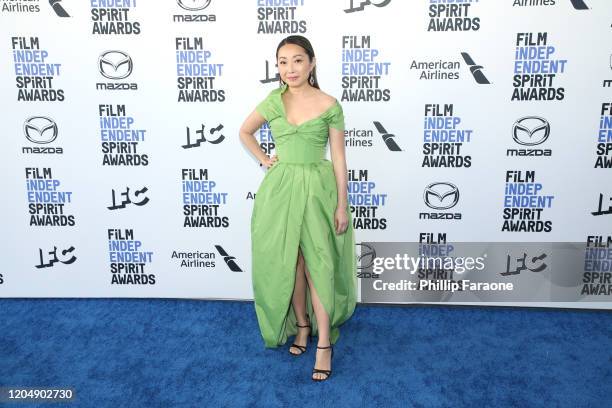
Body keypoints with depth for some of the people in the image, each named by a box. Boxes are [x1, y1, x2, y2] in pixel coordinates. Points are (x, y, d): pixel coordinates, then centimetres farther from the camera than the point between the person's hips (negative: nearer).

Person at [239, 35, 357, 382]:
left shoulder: (329, 105, -5)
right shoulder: (274, 100, 2)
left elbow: (339, 158, -4)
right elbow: (245, 132, 18)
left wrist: (342, 205, -6)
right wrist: (264, 159, 5)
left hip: (317, 189, -3)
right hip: (281, 189, 3)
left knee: (319, 265, -2)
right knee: (290, 263, 10)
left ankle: (324, 343, 6)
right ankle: (302, 325, 29)